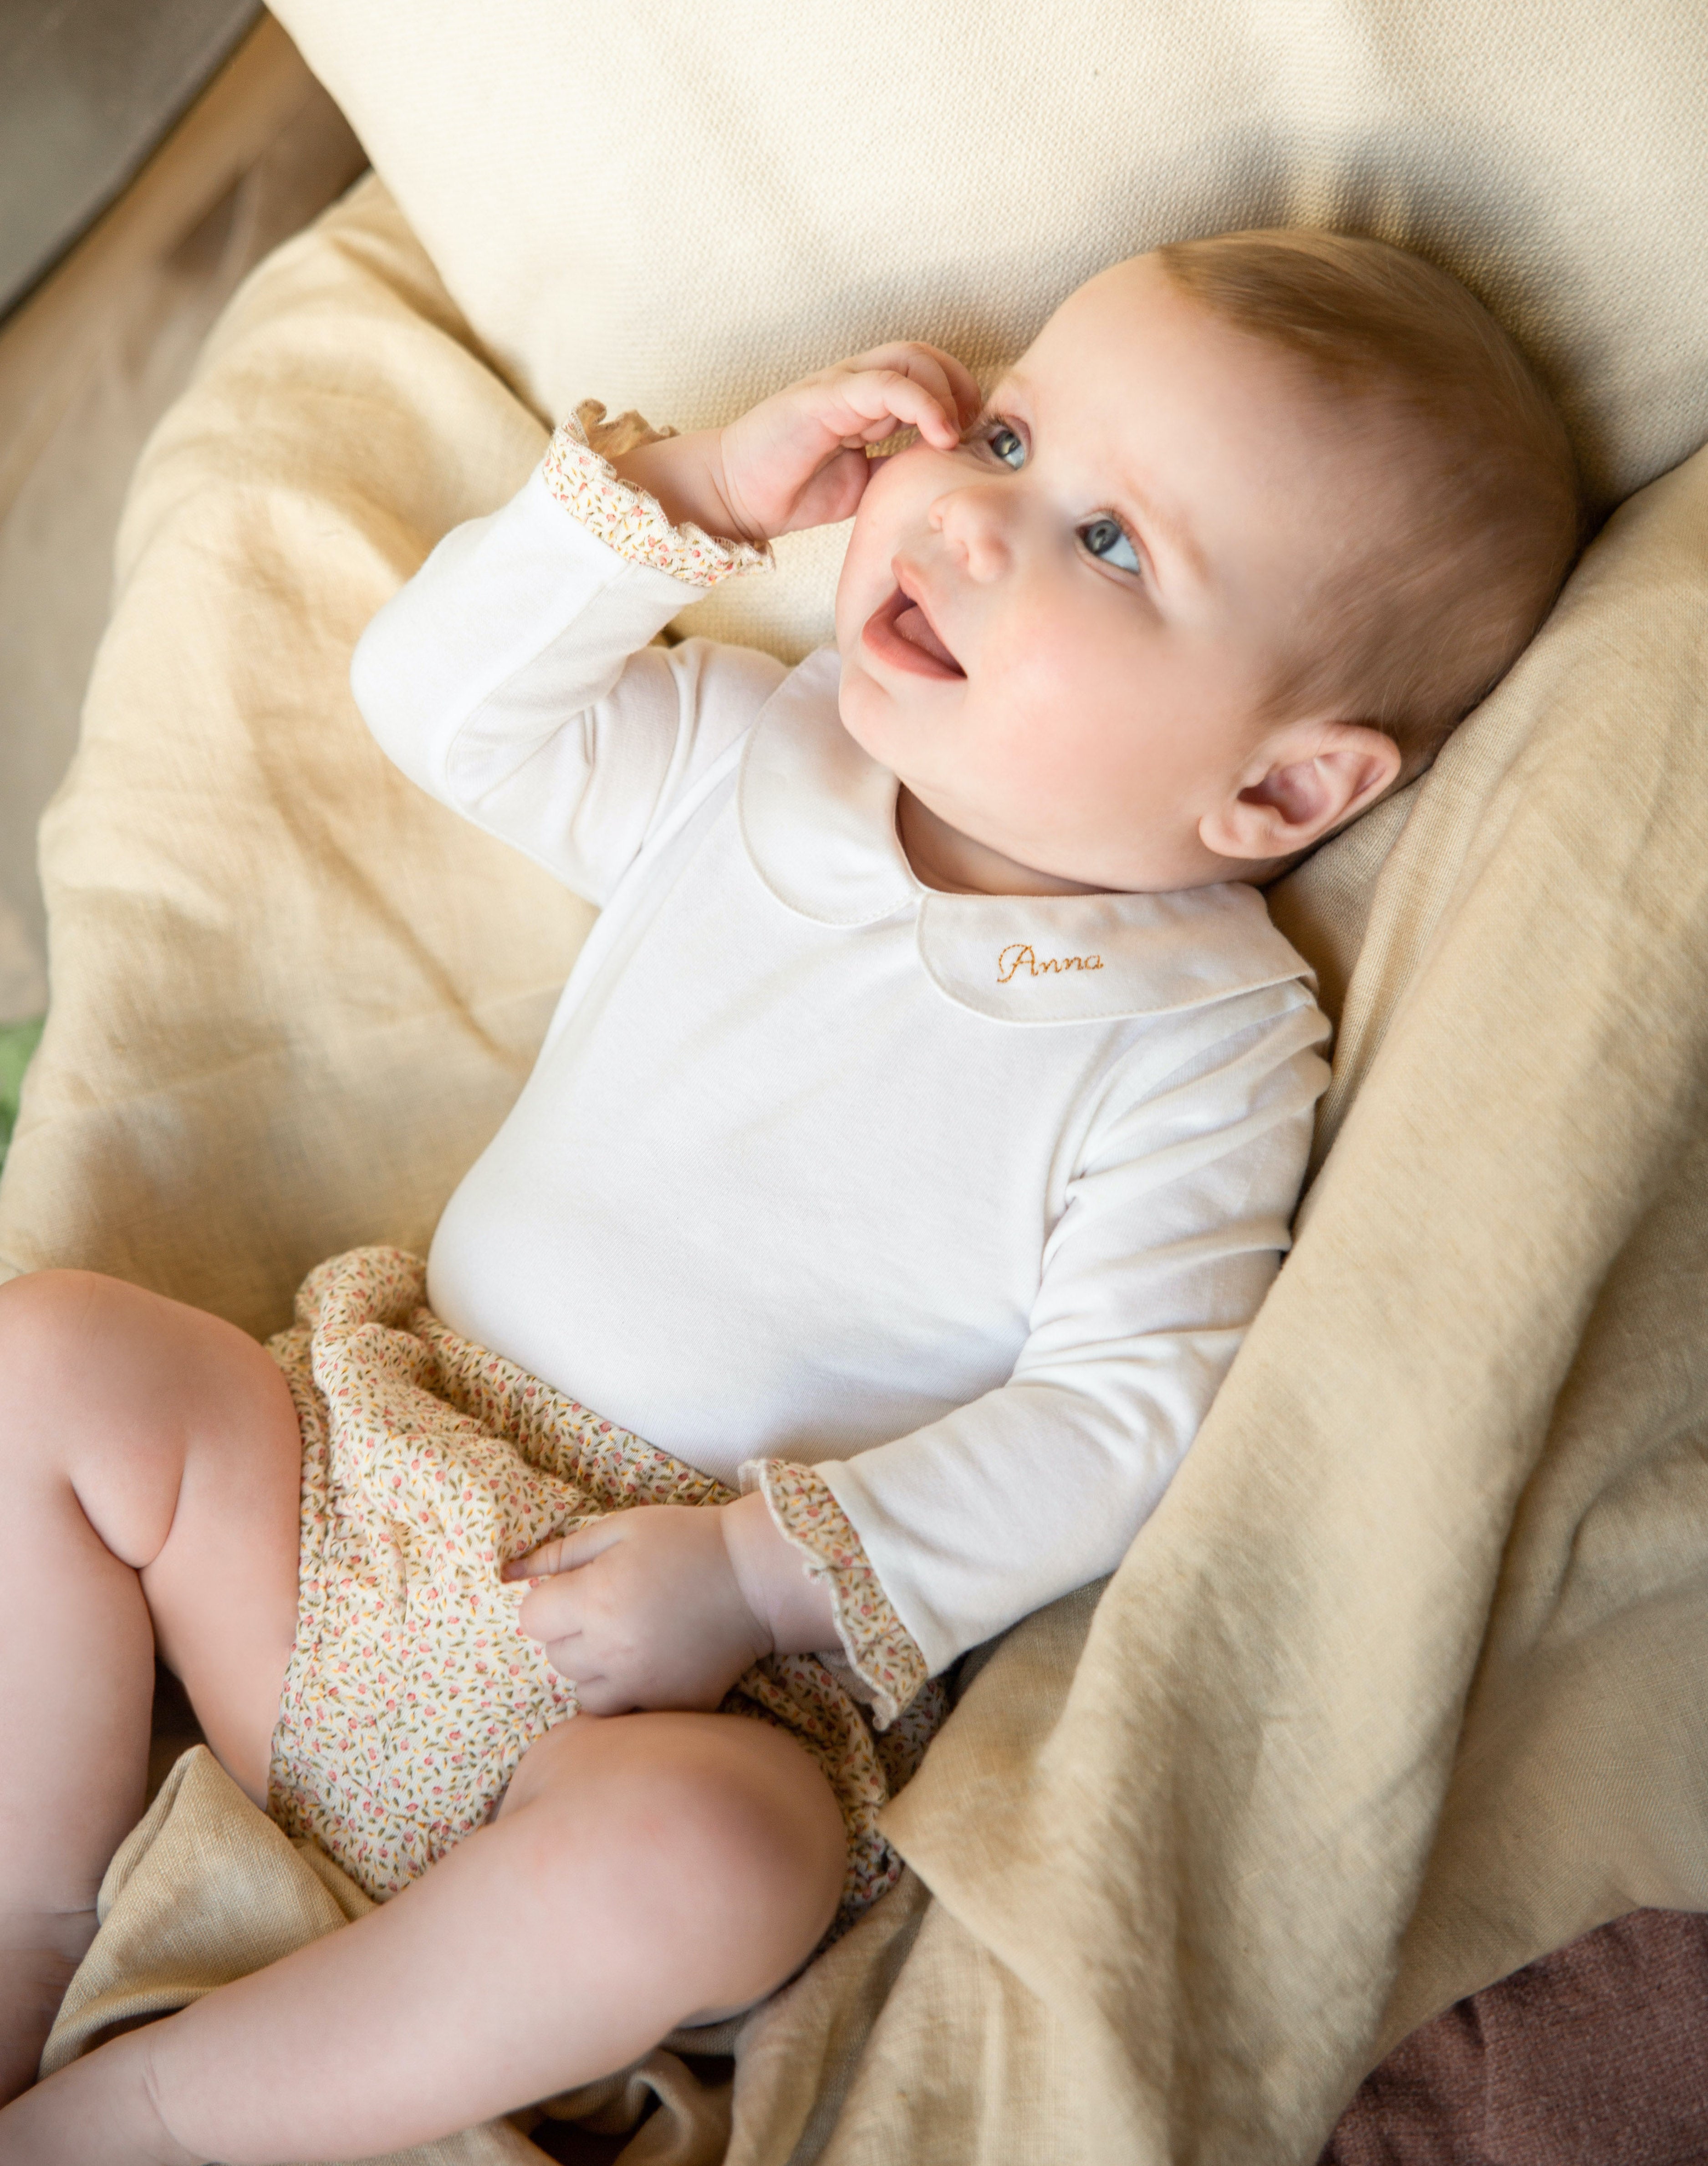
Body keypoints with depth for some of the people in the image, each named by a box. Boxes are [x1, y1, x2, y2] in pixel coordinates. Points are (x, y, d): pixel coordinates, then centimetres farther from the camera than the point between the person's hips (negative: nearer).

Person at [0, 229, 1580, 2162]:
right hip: (369, 1482, 5)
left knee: (699, 1859, -35)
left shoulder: (1202, 1047, -11)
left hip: (721, 1675, -4)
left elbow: (1119, 1418, -15)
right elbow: (435, 697, 6)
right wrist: (694, 488, -5)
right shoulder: (757, 757, 3)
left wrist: (761, 1567, -22)